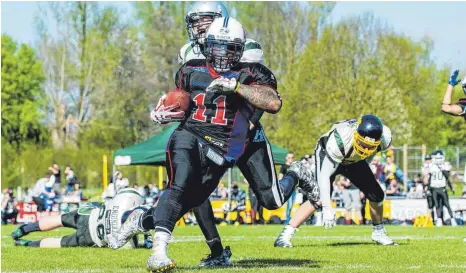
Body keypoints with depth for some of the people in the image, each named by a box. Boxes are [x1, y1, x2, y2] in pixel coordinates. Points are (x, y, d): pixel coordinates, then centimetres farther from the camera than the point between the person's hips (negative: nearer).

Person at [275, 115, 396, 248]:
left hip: (353, 161, 5)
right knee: (319, 199, -23)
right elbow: (324, 175, -40)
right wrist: (327, 208, -44)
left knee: (376, 195, -1)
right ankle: (285, 235, -22)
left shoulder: (384, 138, -29)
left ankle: (378, 232, 25)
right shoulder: (340, 140, -44)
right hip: (329, 158, -5)